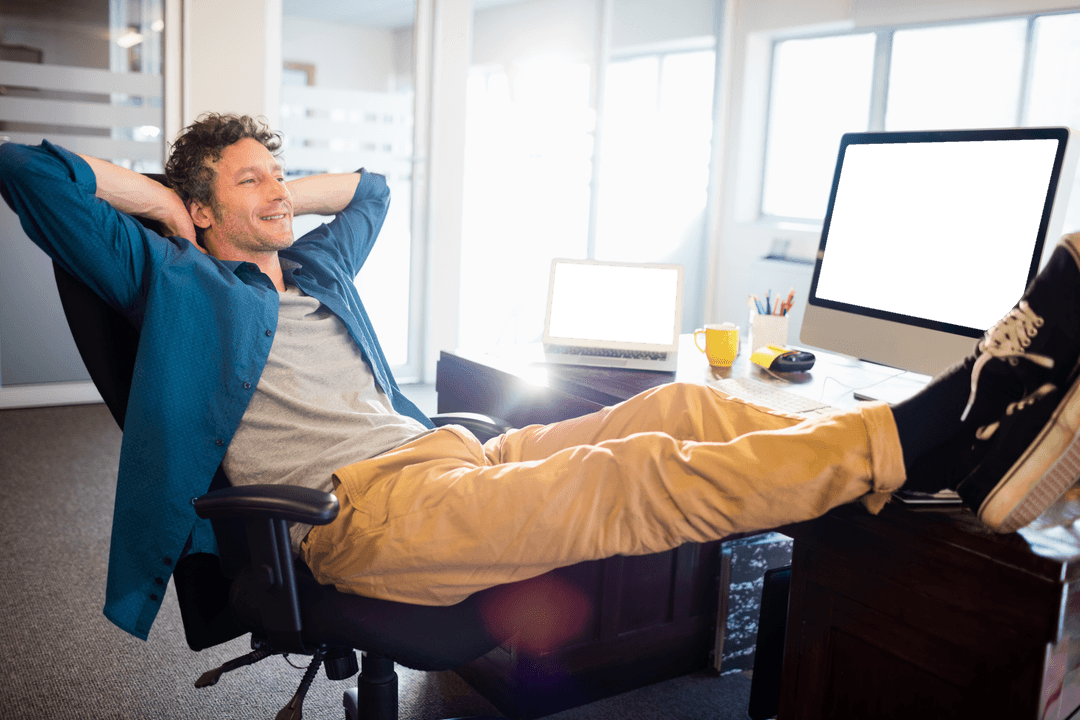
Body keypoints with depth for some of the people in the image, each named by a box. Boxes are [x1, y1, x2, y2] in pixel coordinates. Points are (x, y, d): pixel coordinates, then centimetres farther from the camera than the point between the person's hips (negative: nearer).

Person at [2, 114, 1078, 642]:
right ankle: (923, 434, -30)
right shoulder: (177, 284, 7)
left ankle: (963, 444, -17)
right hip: (357, 510, -8)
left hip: (441, 455, 8)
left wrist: (285, 199, 30)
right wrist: (163, 201, 9)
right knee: (634, 478, -27)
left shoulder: (313, 267, 27)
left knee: (679, 408, -11)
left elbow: (371, 186, 44)